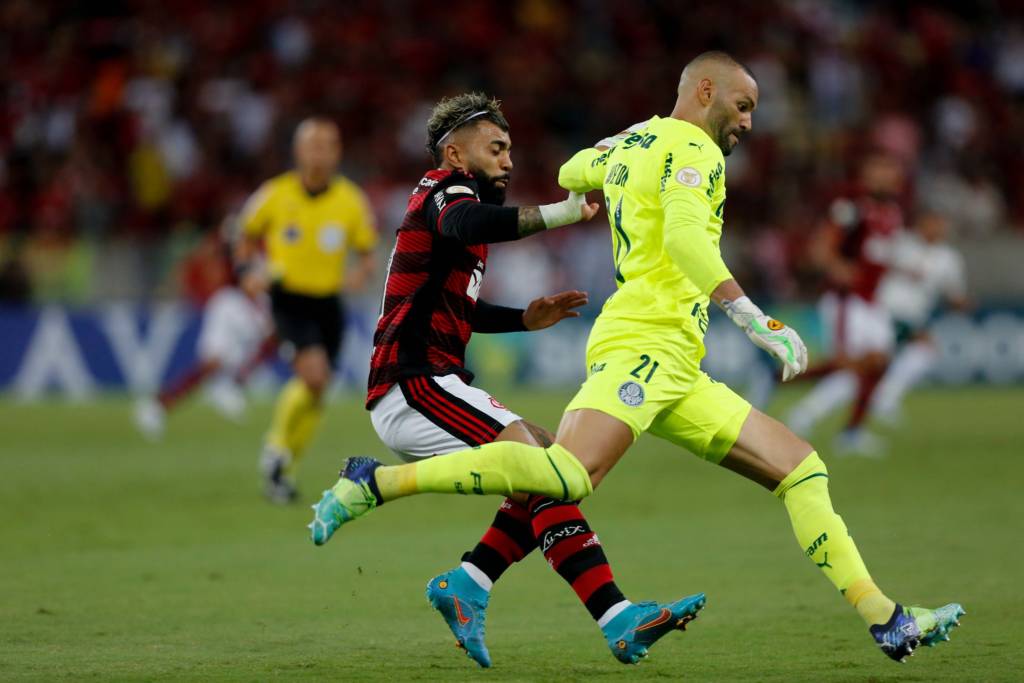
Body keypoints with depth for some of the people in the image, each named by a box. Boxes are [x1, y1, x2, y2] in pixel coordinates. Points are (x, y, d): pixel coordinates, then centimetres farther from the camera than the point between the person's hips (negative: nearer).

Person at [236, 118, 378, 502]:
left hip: (328, 304, 3)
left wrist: (361, 275, -15)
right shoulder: (276, 195, -5)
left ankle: (283, 471, 26)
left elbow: (367, 255, 6)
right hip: (288, 299, -3)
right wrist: (250, 271, -5)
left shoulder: (352, 201, -2)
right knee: (314, 373, -24)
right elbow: (248, 237, 12)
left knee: (314, 395, 6)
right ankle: (277, 445, -2)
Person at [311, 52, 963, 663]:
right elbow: (685, 236, -23)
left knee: (799, 463, 6)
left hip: (675, 373, 11)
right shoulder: (692, 148, -4)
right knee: (568, 474, -30)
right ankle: (376, 481, -24)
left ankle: (888, 621, 2)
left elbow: (572, 173, 46)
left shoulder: (628, 145, 24)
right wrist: (754, 319, -30)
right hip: (646, 341, -11)